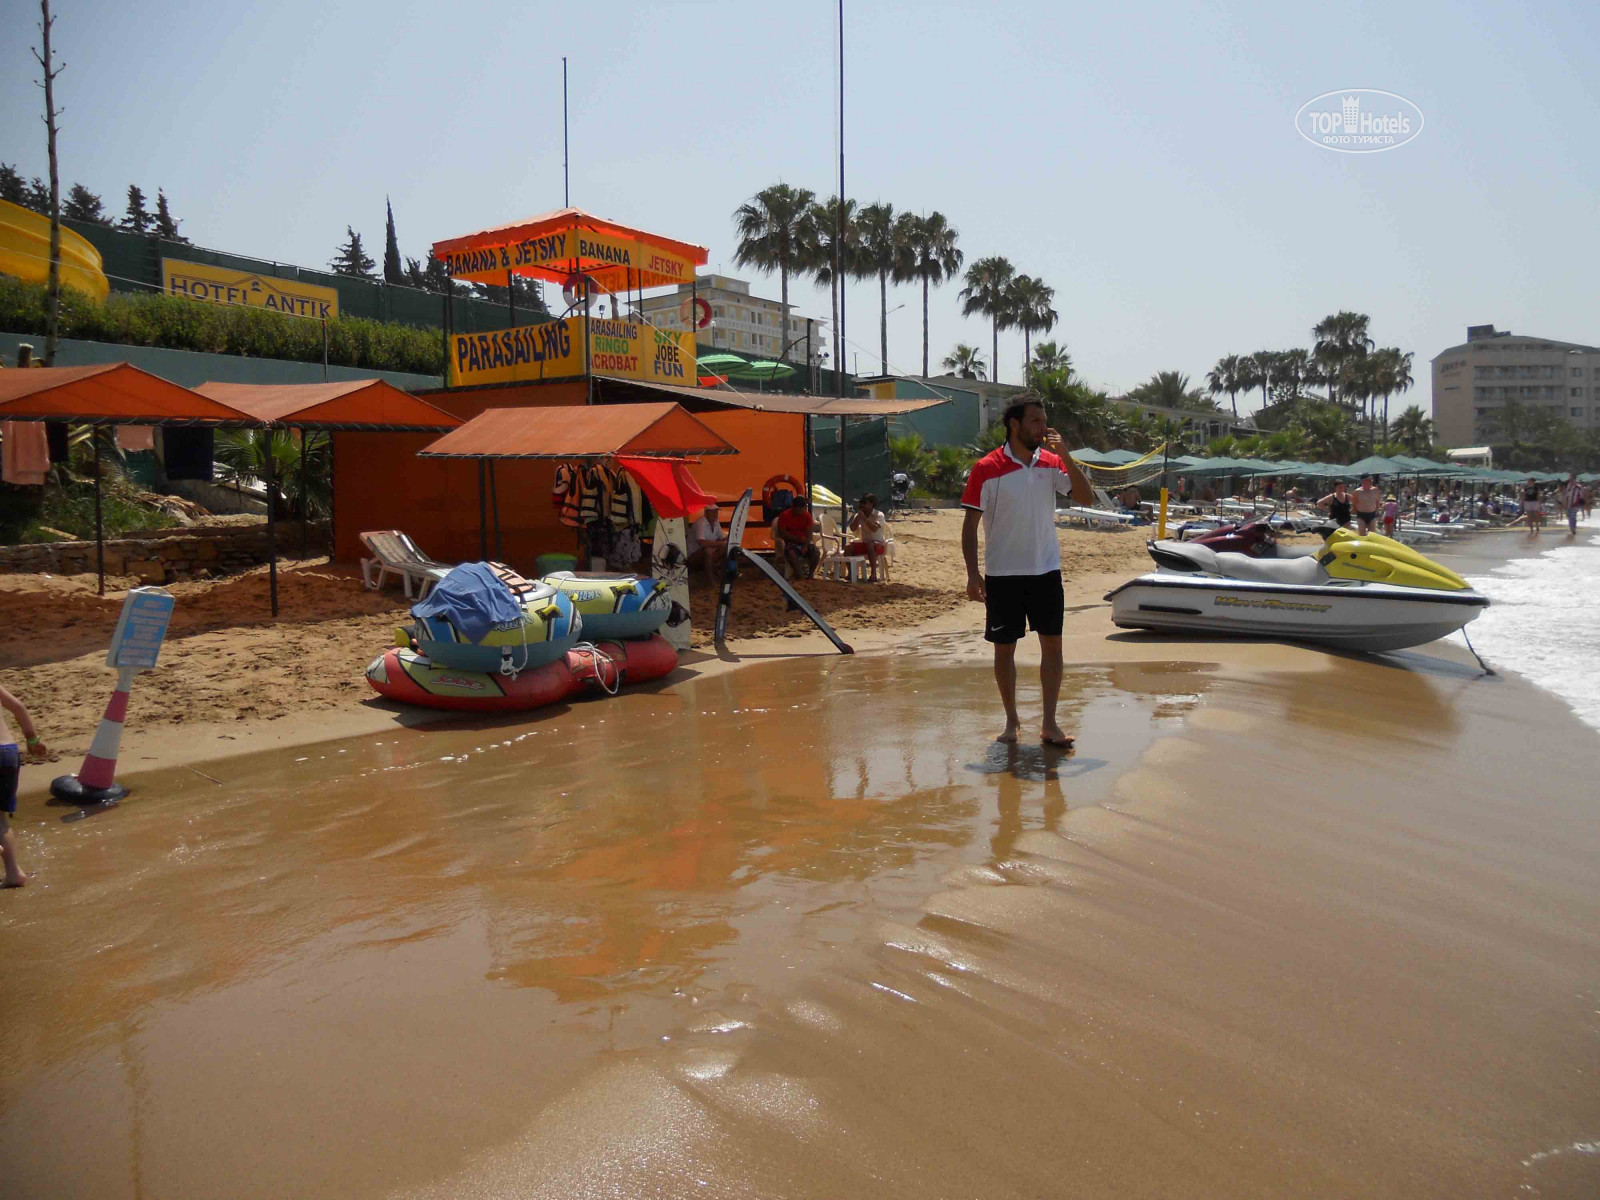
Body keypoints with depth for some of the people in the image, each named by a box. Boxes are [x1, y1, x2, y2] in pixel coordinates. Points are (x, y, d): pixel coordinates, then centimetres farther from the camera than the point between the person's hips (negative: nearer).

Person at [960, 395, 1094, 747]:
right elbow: (970, 523, -5)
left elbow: (1085, 495, -3)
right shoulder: (987, 469, -7)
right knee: (1004, 648, 4)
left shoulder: (1051, 463, 5)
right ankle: (1011, 720, 19)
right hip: (1003, 574, -3)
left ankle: (1049, 723, 9)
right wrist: (973, 573, -11)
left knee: (1052, 644, 2)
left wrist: (1064, 454, -13)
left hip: (1046, 571, 3)